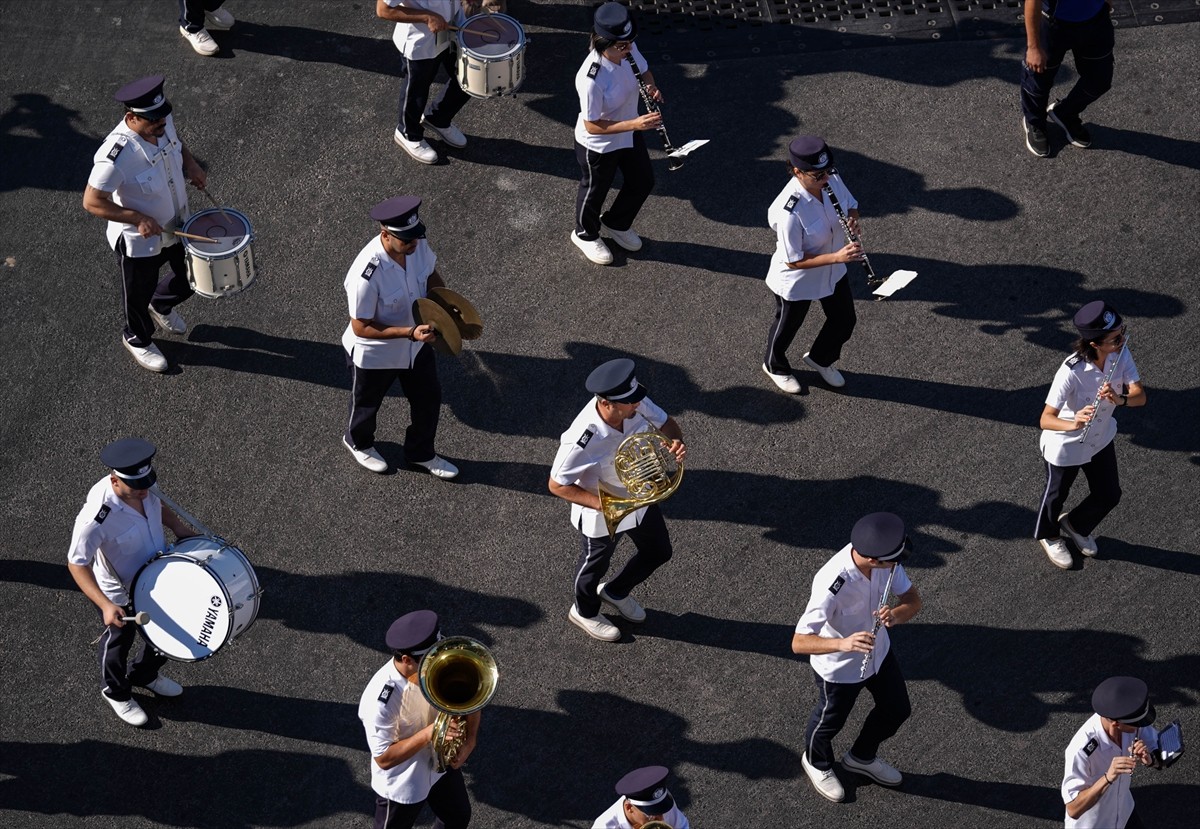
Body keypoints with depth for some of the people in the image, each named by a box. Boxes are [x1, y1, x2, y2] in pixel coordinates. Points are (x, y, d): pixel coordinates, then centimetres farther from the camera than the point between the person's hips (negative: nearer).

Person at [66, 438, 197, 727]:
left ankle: (144, 675, 58)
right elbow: (77, 564, -33)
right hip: (120, 596, -6)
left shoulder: (142, 487, -20)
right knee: (118, 643, 22)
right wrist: (105, 605, -41)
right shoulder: (96, 517, -41)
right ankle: (117, 693, 53)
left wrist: (178, 528, -6)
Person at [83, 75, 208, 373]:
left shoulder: (164, 122, -17)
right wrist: (139, 219, -31)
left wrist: (191, 164, -10)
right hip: (138, 241, -6)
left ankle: (162, 306, 57)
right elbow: (92, 202, -30)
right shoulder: (116, 155, -39)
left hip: (178, 224, 6)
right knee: (139, 295, 20)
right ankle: (138, 339, 52)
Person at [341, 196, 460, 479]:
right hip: (373, 355, -5)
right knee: (367, 404, 24)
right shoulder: (366, 275, -41)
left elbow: (431, 276, 1)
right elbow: (360, 327, -30)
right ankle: (358, 443, 57)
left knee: (429, 398, 22)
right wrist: (410, 333, -36)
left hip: (416, 346, 6)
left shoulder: (418, 245, -21)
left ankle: (421, 453, 49)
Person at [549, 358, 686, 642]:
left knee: (658, 553, 26)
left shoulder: (636, 403, -25)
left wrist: (676, 441, -28)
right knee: (595, 565, 23)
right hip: (604, 515, -6)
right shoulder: (583, 440, -41)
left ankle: (615, 592, 55)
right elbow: (557, 486, -28)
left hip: (640, 498, 6)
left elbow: (665, 423, -5)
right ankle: (584, 612, 56)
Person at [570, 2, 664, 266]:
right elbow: (592, 126, -30)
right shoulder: (591, 79, -40)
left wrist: (651, 87, -22)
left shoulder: (628, 50, -20)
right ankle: (586, 235, 53)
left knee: (643, 182, 25)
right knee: (595, 191, 21)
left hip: (629, 134, 7)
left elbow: (644, 71, 1)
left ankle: (616, 223, 55)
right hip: (599, 146, -7)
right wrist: (635, 124, -37)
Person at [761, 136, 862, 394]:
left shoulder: (832, 180, -20)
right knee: (787, 326, 22)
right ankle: (775, 366, 55)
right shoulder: (789, 211, -40)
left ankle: (820, 359, 54)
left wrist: (853, 219, -23)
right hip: (796, 282, -6)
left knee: (844, 321, 23)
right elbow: (793, 260, -30)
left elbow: (851, 205, 1)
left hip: (833, 273, 6)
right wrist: (837, 257, -37)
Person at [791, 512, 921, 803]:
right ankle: (817, 762, 57)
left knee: (897, 710, 24)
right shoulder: (832, 585, -42)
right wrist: (843, 643, -56)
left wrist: (895, 615, -36)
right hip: (839, 667, -6)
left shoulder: (885, 560, -25)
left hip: (878, 651, 6)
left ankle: (862, 757, 54)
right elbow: (799, 643, -39)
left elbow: (913, 601, -13)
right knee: (831, 721, 22)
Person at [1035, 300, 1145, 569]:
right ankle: (1048, 535, 54)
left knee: (1109, 495, 20)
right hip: (1065, 446, -5)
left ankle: (1076, 525, 52)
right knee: (1057, 493, 21)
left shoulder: (1121, 355, -22)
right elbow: (1046, 419, -38)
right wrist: (1073, 424, -57)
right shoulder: (1071, 372, -38)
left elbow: (1140, 396, -22)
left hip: (1101, 439, 5)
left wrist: (1120, 399, -43)